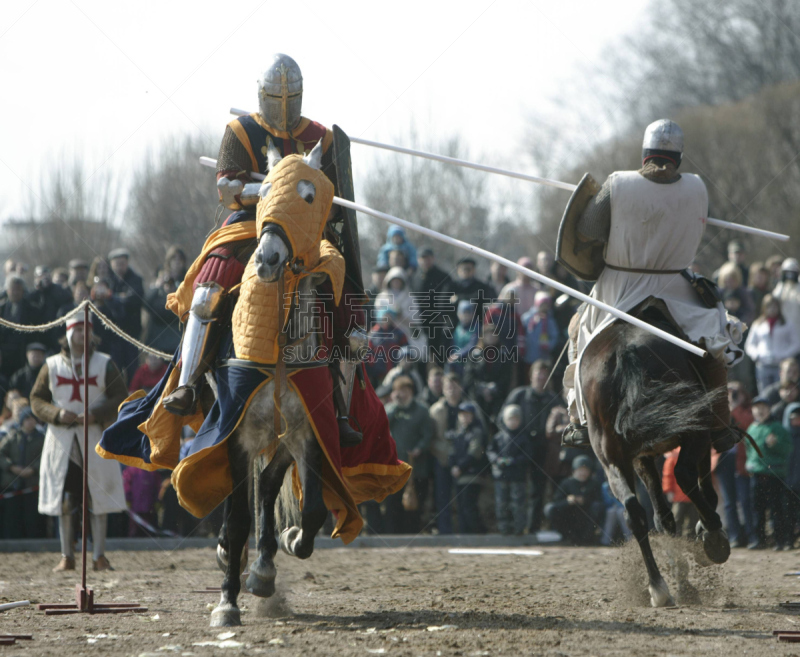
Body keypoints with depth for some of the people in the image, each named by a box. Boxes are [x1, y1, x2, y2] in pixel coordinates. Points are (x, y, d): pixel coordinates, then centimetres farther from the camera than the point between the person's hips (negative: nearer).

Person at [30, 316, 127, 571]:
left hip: (95, 437, 0)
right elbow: (36, 399, 7)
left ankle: (99, 555, 2)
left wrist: (96, 415, -14)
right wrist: (57, 414, -12)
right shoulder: (52, 365, 8)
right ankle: (67, 556, 5)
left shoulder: (104, 364, 6)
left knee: (99, 498, -3)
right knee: (63, 500, -2)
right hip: (62, 440, 1)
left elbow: (121, 397, 2)